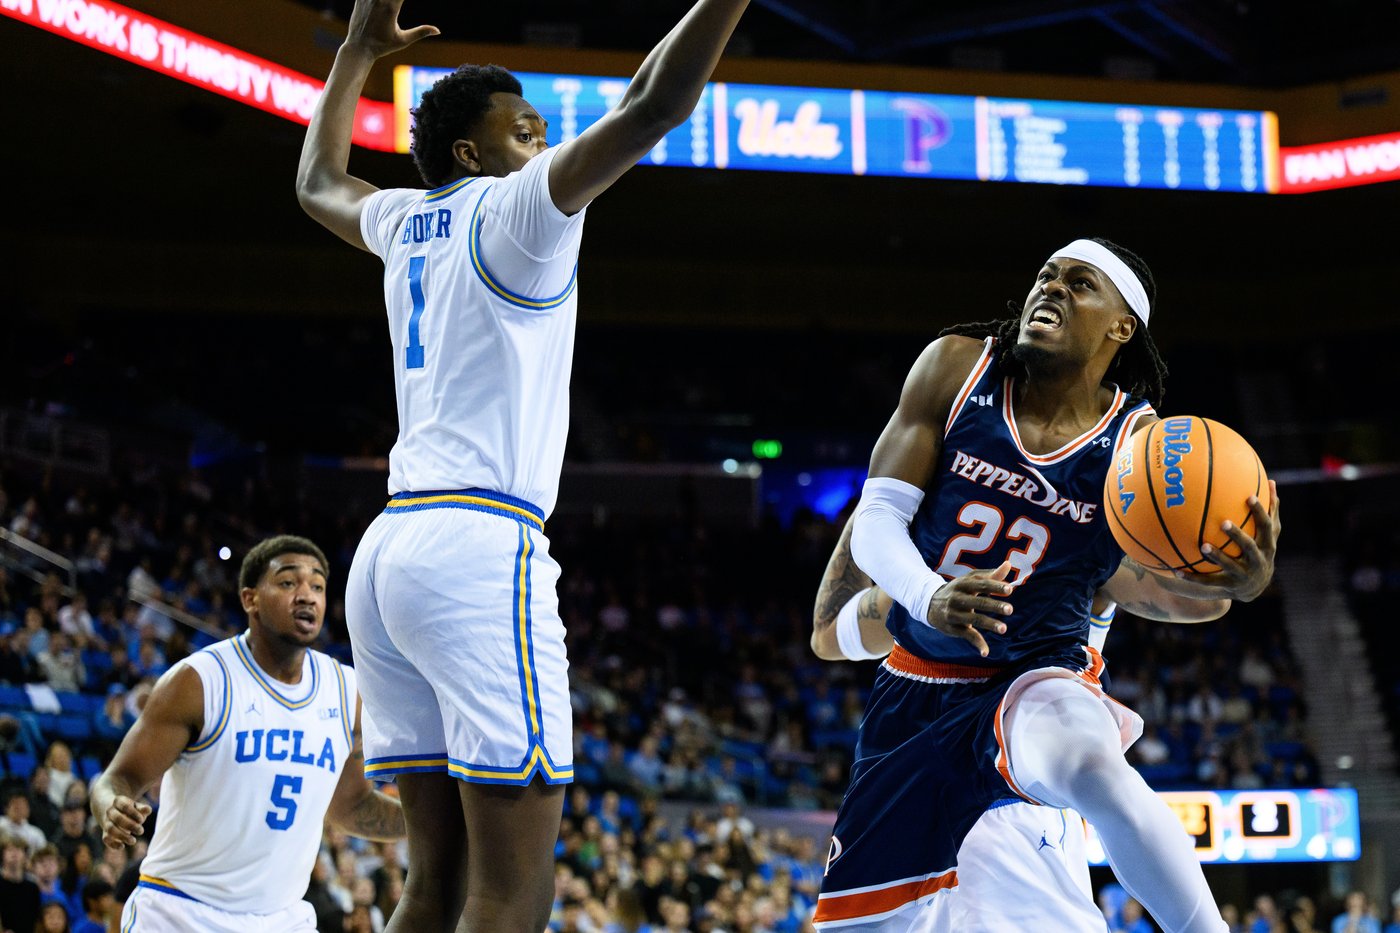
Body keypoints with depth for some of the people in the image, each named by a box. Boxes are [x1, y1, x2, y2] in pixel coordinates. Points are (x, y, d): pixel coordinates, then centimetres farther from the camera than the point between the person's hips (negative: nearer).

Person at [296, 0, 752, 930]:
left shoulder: (406, 219, 19)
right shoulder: (515, 208, -2)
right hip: (481, 548, -9)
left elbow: (319, 182, 43)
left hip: (389, 551, 9)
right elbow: (653, 106, -14)